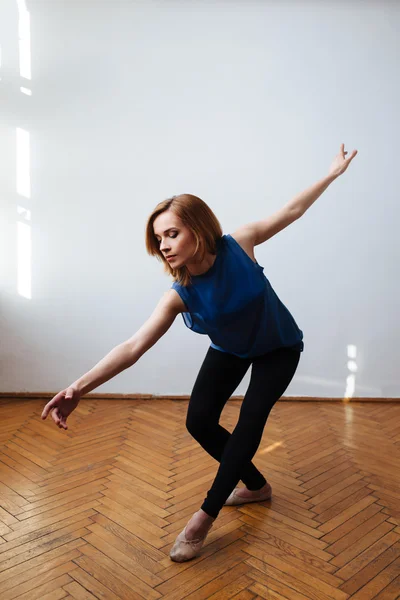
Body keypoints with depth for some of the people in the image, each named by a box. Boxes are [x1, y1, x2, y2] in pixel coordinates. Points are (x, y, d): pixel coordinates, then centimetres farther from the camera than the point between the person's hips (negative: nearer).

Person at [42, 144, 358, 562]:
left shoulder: (238, 244, -29)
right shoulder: (180, 295, -27)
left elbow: (293, 210, -13)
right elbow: (133, 347, -34)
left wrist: (334, 172, -6)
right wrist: (80, 387, -45)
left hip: (278, 349, -2)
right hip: (229, 351, 2)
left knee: (250, 422, -14)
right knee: (199, 422, -5)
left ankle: (204, 517, -1)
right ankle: (256, 486, 20)